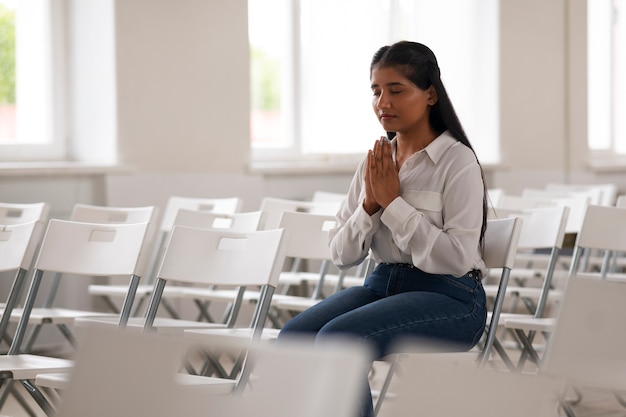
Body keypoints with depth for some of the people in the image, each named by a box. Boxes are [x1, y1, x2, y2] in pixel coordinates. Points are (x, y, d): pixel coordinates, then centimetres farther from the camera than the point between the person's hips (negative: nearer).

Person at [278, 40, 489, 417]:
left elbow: (457, 259, -18)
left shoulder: (458, 162, -7)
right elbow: (342, 255, 11)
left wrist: (393, 202, -15)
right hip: (382, 284, 6)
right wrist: (369, 205, -7)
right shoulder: (377, 160, 11)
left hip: (448, 298, -6)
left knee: (336, 340, -29)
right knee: (292, 338, -20)